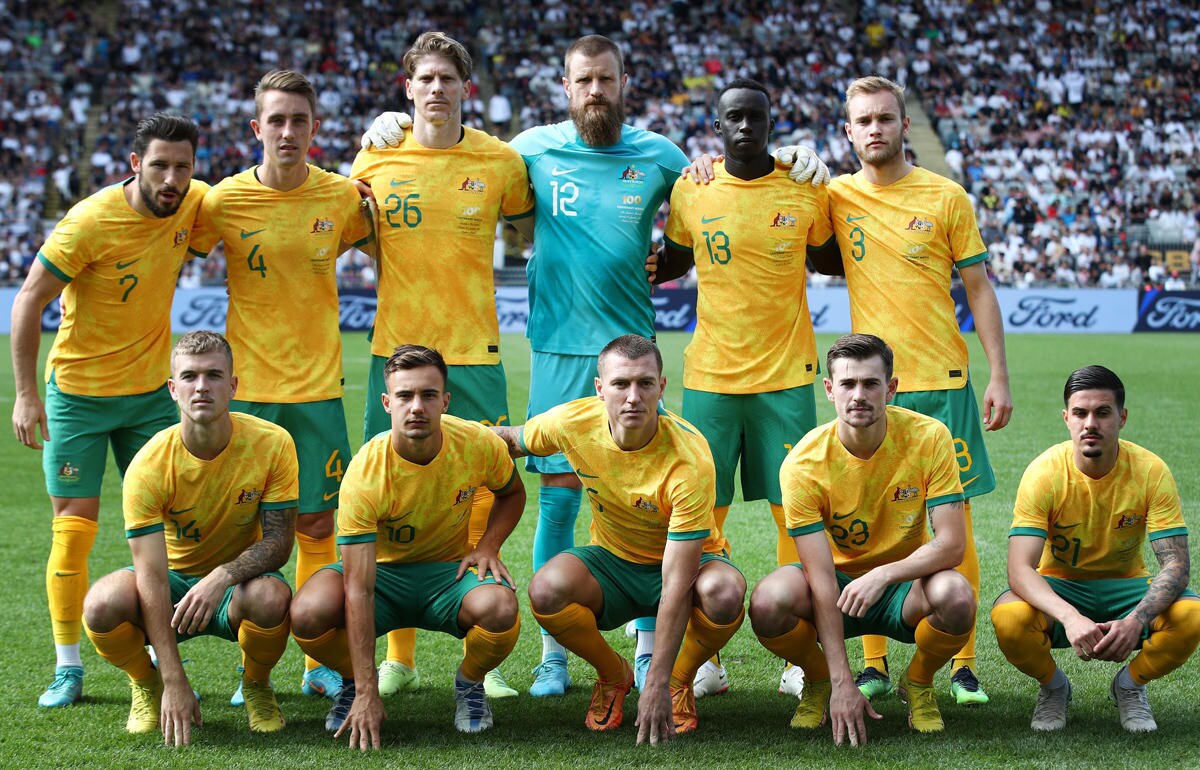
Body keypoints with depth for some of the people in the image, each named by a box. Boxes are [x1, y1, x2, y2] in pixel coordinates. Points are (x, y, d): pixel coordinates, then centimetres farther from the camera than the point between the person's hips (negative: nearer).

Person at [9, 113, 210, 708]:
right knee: (74, 526, -3)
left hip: (151, 390, 4)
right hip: (77, 389, -4)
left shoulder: (193, 205, -8)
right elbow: (30, 299, -15)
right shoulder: (91, 221, -22)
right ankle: (68, 668, 8)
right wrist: (25, 392, -17)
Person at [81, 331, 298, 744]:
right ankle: (147, 683, 4)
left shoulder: (272, 444, -18)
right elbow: (151, 576, -25)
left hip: (239, 579, 0)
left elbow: (278, 540, -15)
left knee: (271, 597, -37)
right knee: (103, 604, -32)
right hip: (173, 577, 0)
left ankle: (256, 684, -1)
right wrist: (175, 682, -32)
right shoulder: (148, 466, -21)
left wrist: (223, 575, -38)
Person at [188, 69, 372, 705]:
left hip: (318, 387, 1)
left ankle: (319, 664, 16)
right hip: (246, 386, -1)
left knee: (317, 524, 5)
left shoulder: (343, 196, -2)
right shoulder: (224, 200, -5)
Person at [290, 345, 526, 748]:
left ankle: (470, 683, 3)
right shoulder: (365, 475, -27)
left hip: (450, 571, 1)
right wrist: (367, 695, -33)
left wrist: (488, 545, -13)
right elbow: (359, 590, -29)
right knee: (308, 613, -33)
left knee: (501, 608, -34)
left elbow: (512, 493, 10)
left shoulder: (479, 444, -17)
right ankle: (354, 682, 4)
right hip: (381, 569, -1)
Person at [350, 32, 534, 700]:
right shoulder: (376, 158, 4)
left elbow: (532, 230, 15)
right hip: (395, 348, 1)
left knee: (480, 502, -1)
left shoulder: (501, 161, 1)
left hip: (474, 350, -1)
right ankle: (400, 659, 14)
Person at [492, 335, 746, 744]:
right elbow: (512, 440, 6)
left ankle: (679, 680, -2)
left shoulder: (689, 460, -32)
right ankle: (612, 675, 2)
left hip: (687, 561, -3)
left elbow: (677, 582, -32)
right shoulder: (572, 423, -20)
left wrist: (658, 683, -34)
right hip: (611, 561, 3)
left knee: (724, 592, -37)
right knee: (546, 588, -30)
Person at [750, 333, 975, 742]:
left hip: (905, 585, 0)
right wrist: (842, 683, -28)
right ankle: (819, 682, 3)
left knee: (956, 597, -34)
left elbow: (951, 544, -19)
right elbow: (822, 578, -23)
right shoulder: (803, 464, -19)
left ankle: (918, 683, 1)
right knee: (768, 602, -32)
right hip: (837, 585, 0)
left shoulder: (929, 438, -17)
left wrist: (883, 574, -37)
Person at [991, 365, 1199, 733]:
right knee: (1007, 617, -34)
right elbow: (1020, 568, -28)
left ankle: (1129, 685, 4)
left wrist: (1136, 620, -41)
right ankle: (1053, 686, 2)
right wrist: (1070, 617, -47)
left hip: (1125, 586, 1)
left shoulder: (1151, 471, -16)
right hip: (1057, 586, -1)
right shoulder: (1044, 473, -19)